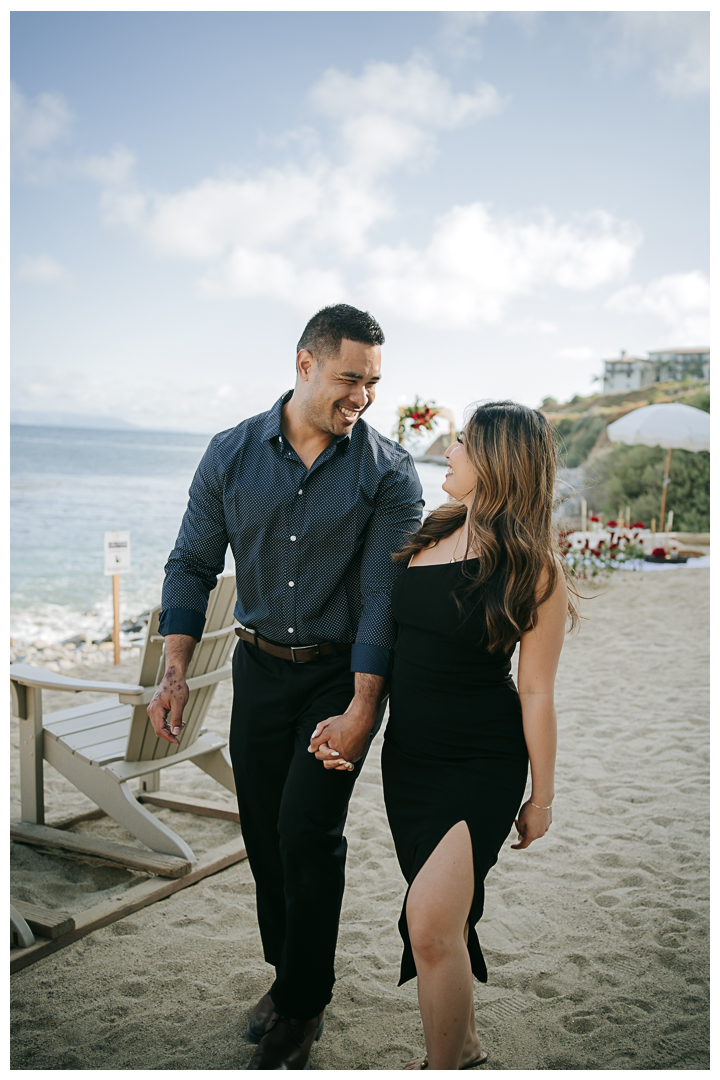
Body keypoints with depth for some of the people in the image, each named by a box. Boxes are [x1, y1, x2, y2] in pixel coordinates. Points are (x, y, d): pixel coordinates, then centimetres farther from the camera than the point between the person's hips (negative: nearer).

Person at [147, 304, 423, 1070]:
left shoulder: (388, 472, -11)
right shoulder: (231, 455, -4)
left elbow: (384, 597, -14)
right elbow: (192, 565, 0)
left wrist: (361, 710, -20)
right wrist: (175, 675, -9)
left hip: (345, 670, -3)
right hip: (260, 667, 3)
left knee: (308, 831, -7)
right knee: (262, 829, 11)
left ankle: (303, 1006, 14)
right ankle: (286, 969, 34)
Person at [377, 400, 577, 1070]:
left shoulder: (533, 568, -12)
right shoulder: (428, 537, 4)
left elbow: (536, 692, -10)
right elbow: (385, 631, 16)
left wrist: (542, 796, -4)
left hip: (481, 763, -6)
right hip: (407, 751, 6)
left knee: (430, 924, -11)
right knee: (445, 917, 17)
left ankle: (442, 1066, 10)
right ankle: (464, 1045, 38)